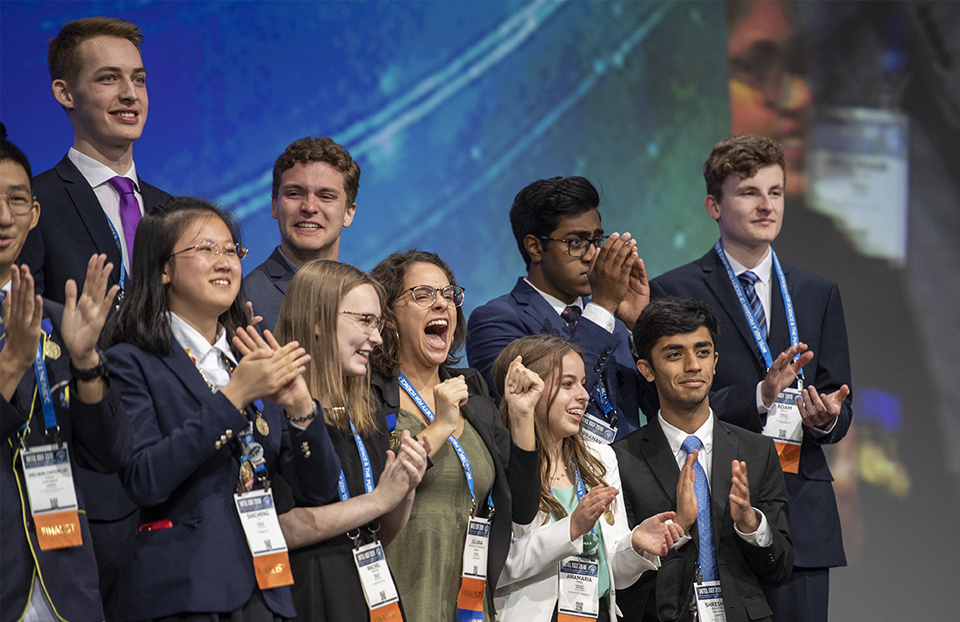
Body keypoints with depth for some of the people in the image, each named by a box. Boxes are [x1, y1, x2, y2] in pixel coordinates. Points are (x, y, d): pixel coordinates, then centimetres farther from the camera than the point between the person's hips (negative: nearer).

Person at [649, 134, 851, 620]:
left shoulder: (819, 295, 17)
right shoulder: (674, 293, 2)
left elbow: (841, 411, 15)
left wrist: (827, 417, -9)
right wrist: (757, 396, -18)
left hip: (802, 519, 4)